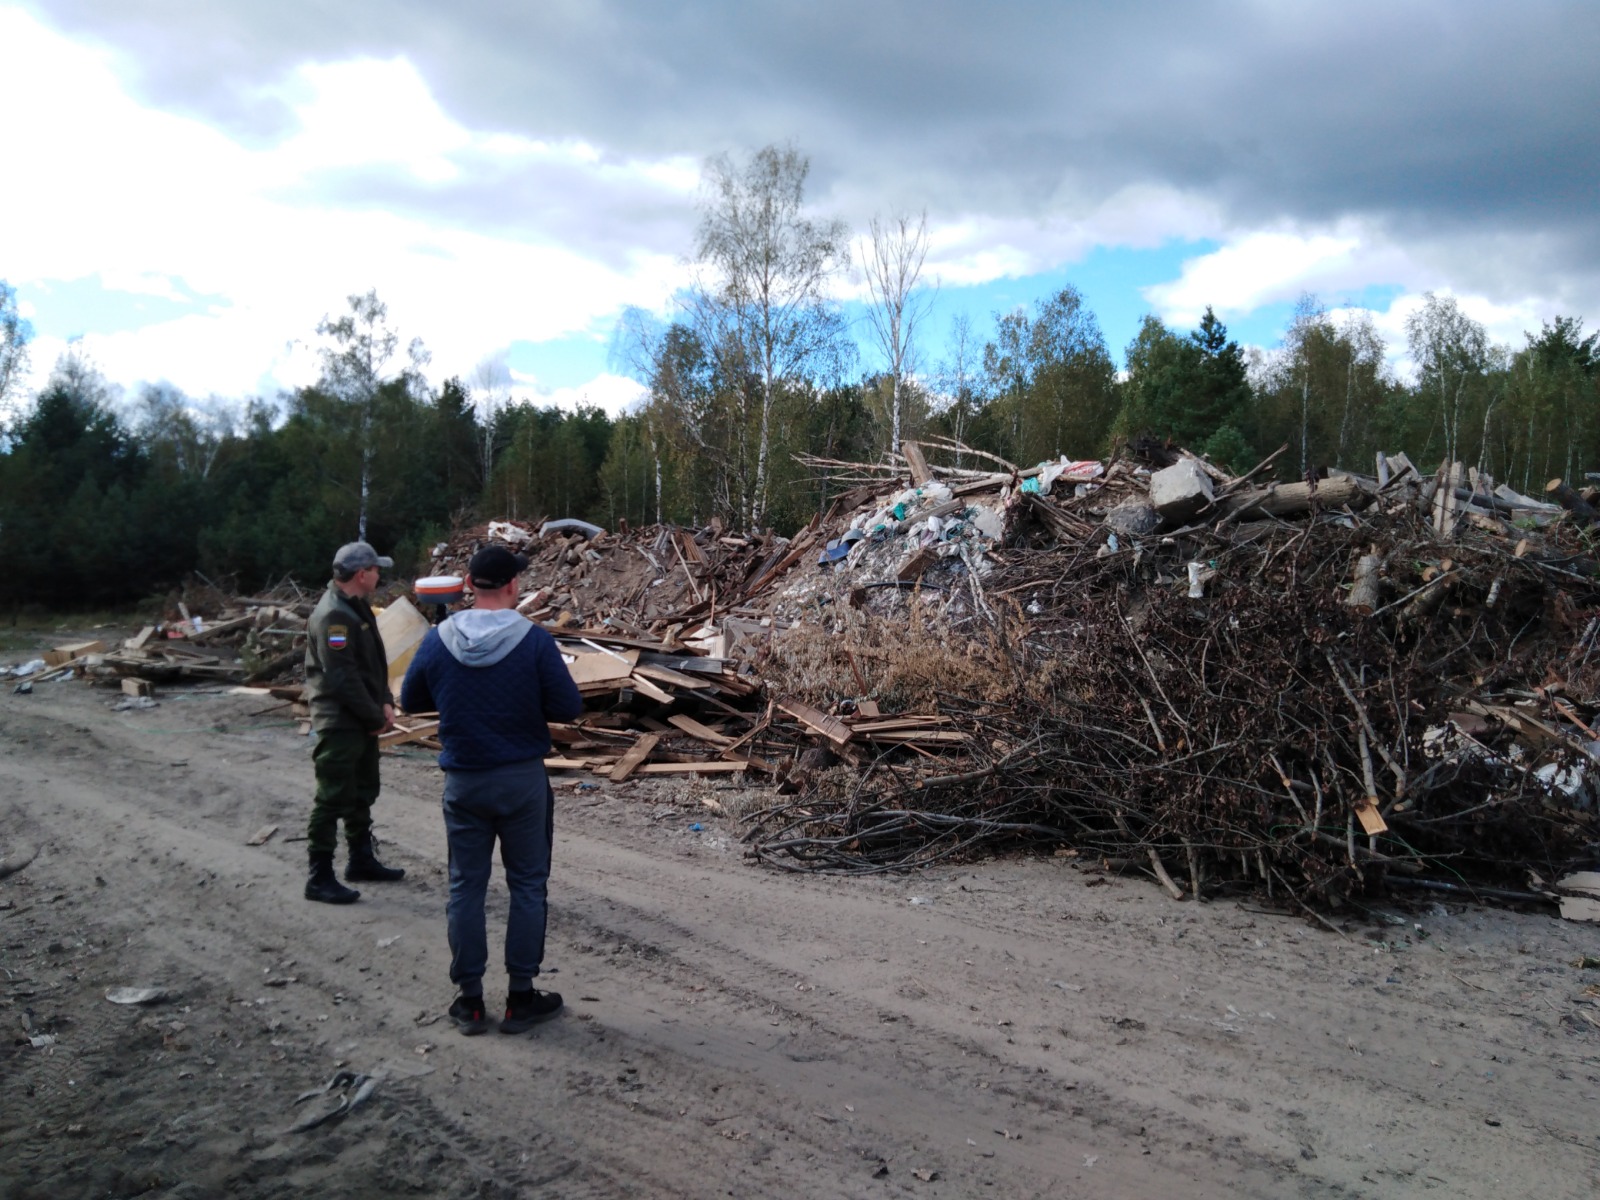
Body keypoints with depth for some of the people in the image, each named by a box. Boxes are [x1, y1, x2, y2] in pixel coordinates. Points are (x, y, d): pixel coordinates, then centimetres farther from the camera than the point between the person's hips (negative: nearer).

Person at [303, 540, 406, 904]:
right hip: (340, 723, -10)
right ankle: (320, 878, 4)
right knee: (332, 799, -3)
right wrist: (376, 716, -17)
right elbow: (343, 678, -25)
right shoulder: (333, 615, -21)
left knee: (362, 794, 19)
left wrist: (385, 702, 2)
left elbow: (374, 665, 16)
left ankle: (362, 860, 32)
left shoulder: (357, 607, 11)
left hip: (362, 721, 10)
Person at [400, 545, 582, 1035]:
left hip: (464, 783, 2)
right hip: (523, 779, -2)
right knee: (527, 886, 11)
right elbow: (569, 706, -11)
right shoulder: (534, 640, -15)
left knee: (466, 887, 13)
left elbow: (410, 701, 7)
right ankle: (521, 999, 17)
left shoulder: (438, 640, -6)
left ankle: (470, 1001, 21)